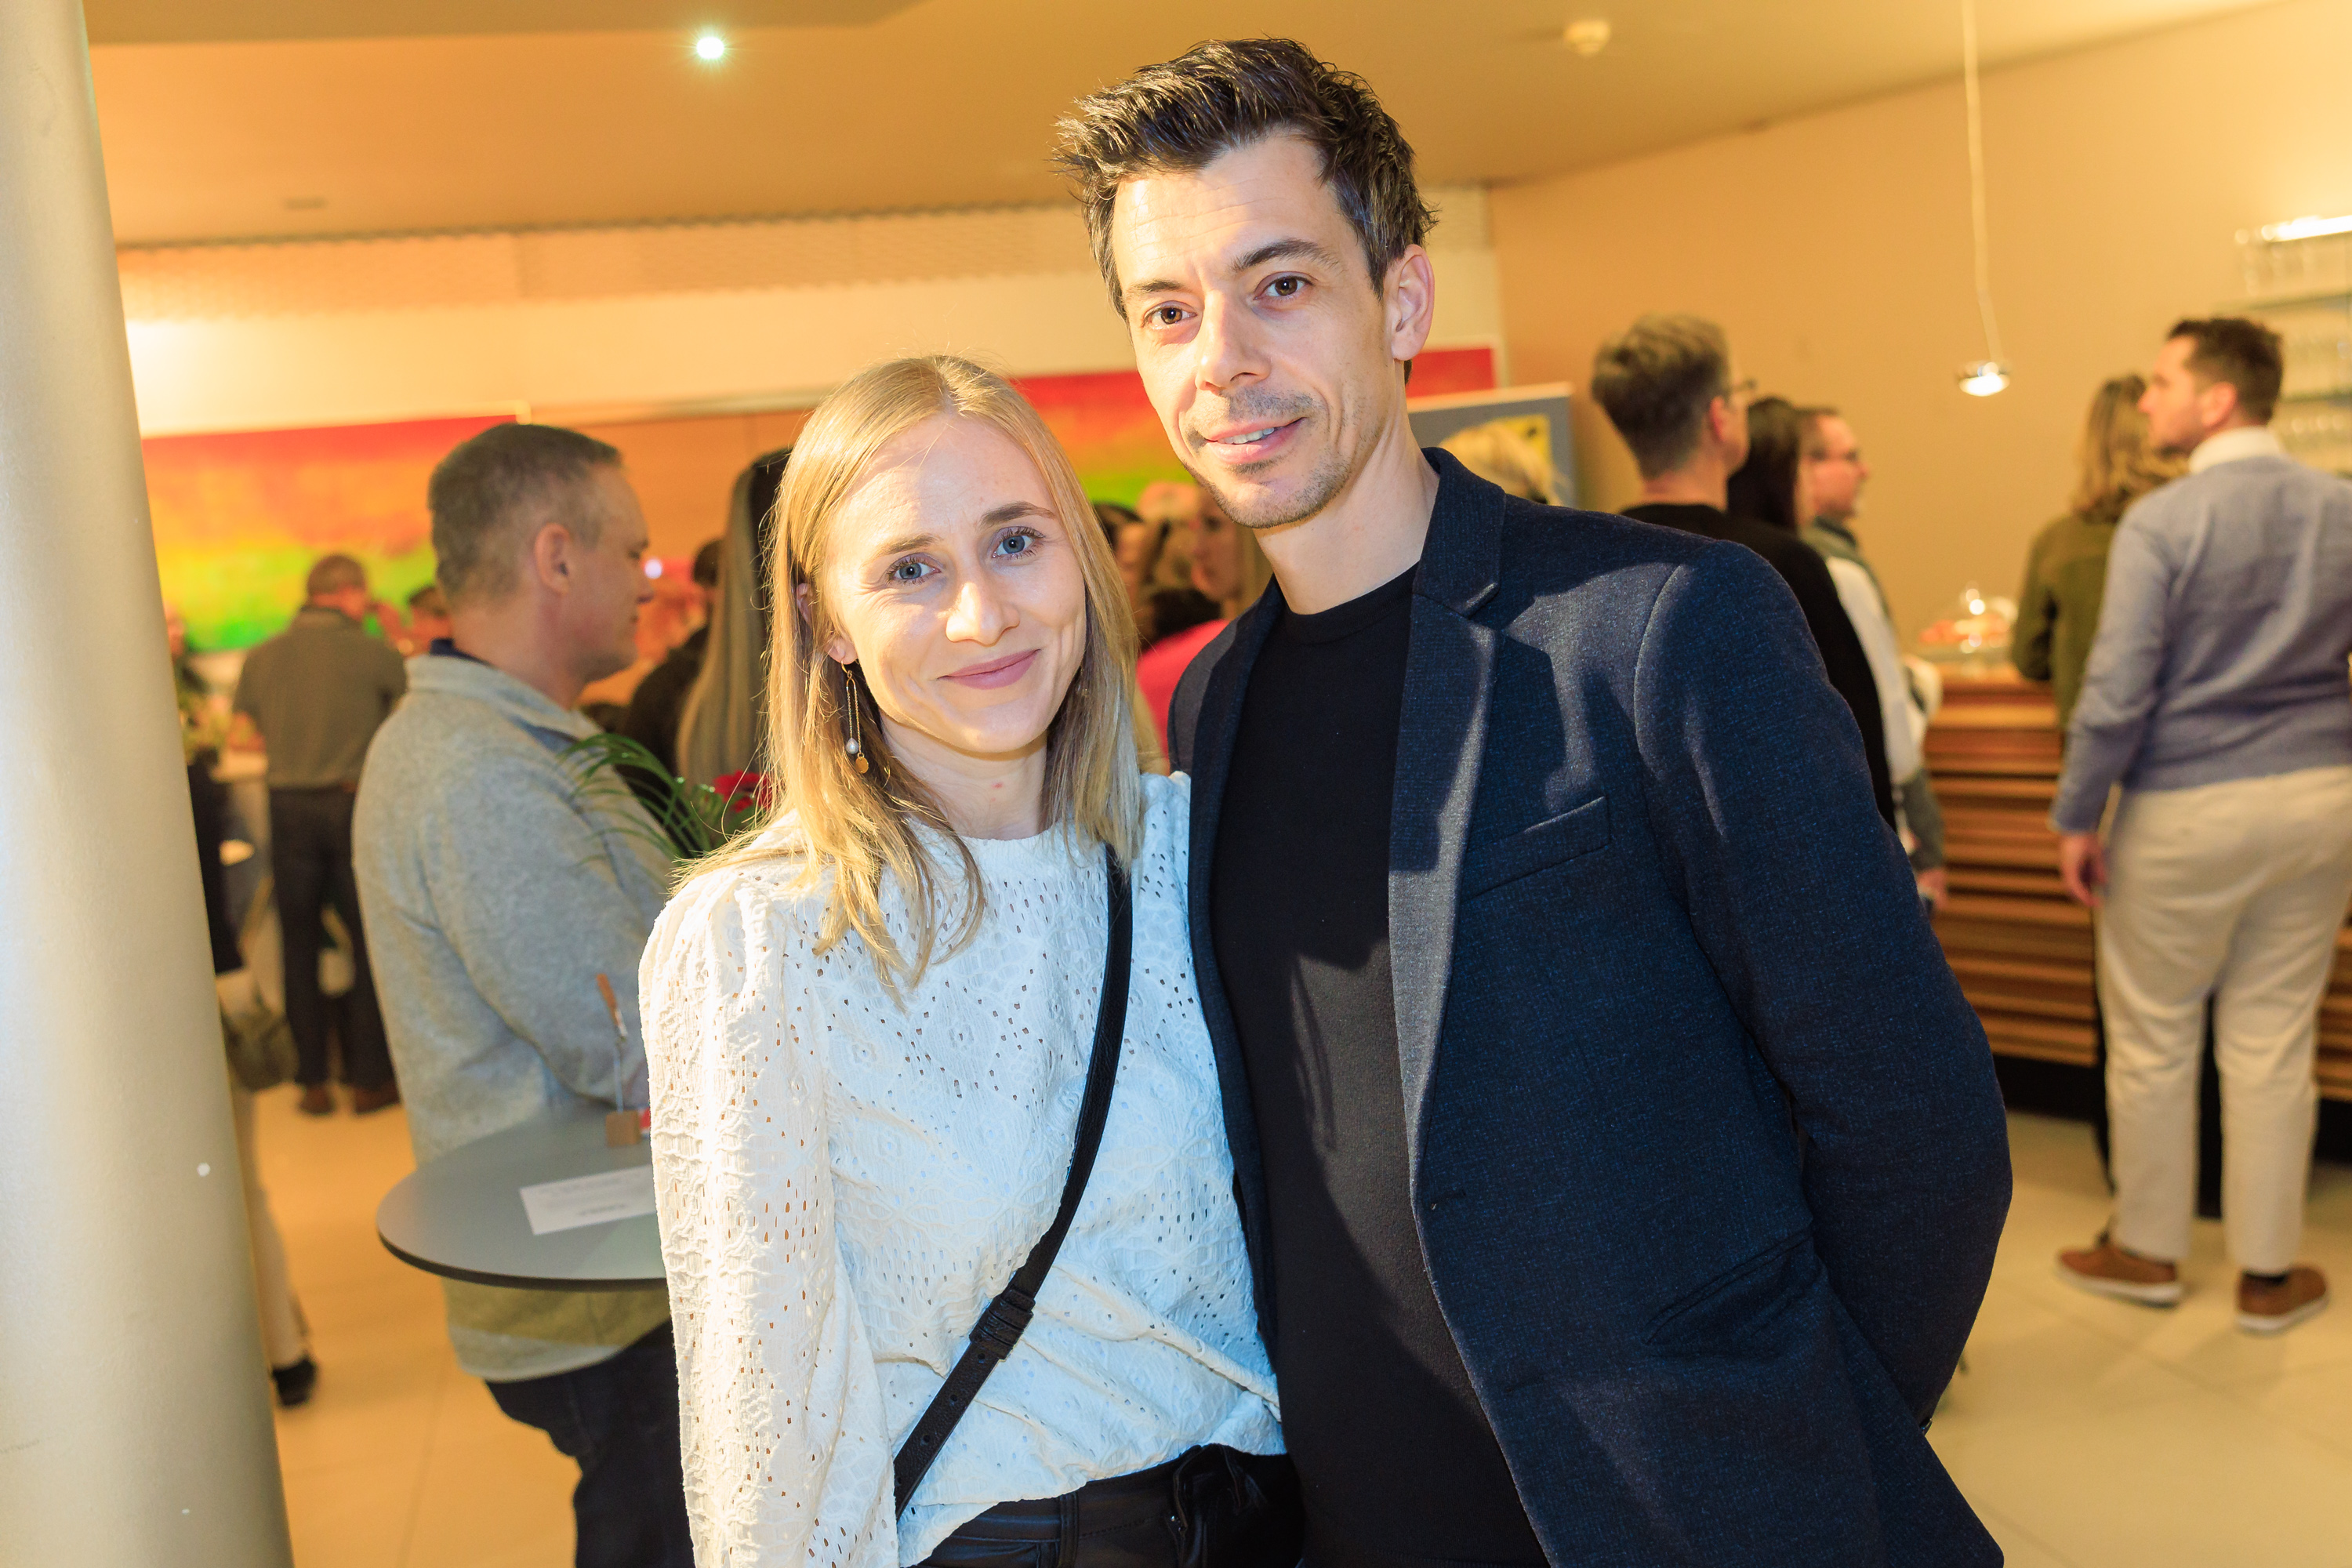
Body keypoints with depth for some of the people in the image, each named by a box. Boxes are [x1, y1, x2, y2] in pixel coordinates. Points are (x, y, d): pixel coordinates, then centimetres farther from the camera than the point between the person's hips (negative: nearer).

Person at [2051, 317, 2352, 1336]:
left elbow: (2118, 688, -16)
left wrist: (2076, 817, -7)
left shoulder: (2162, 521, -13)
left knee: (2151, 1035, 10)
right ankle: (2269, 1273, 20)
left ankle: (2148, 1250, 24)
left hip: (2189, 808, -5)